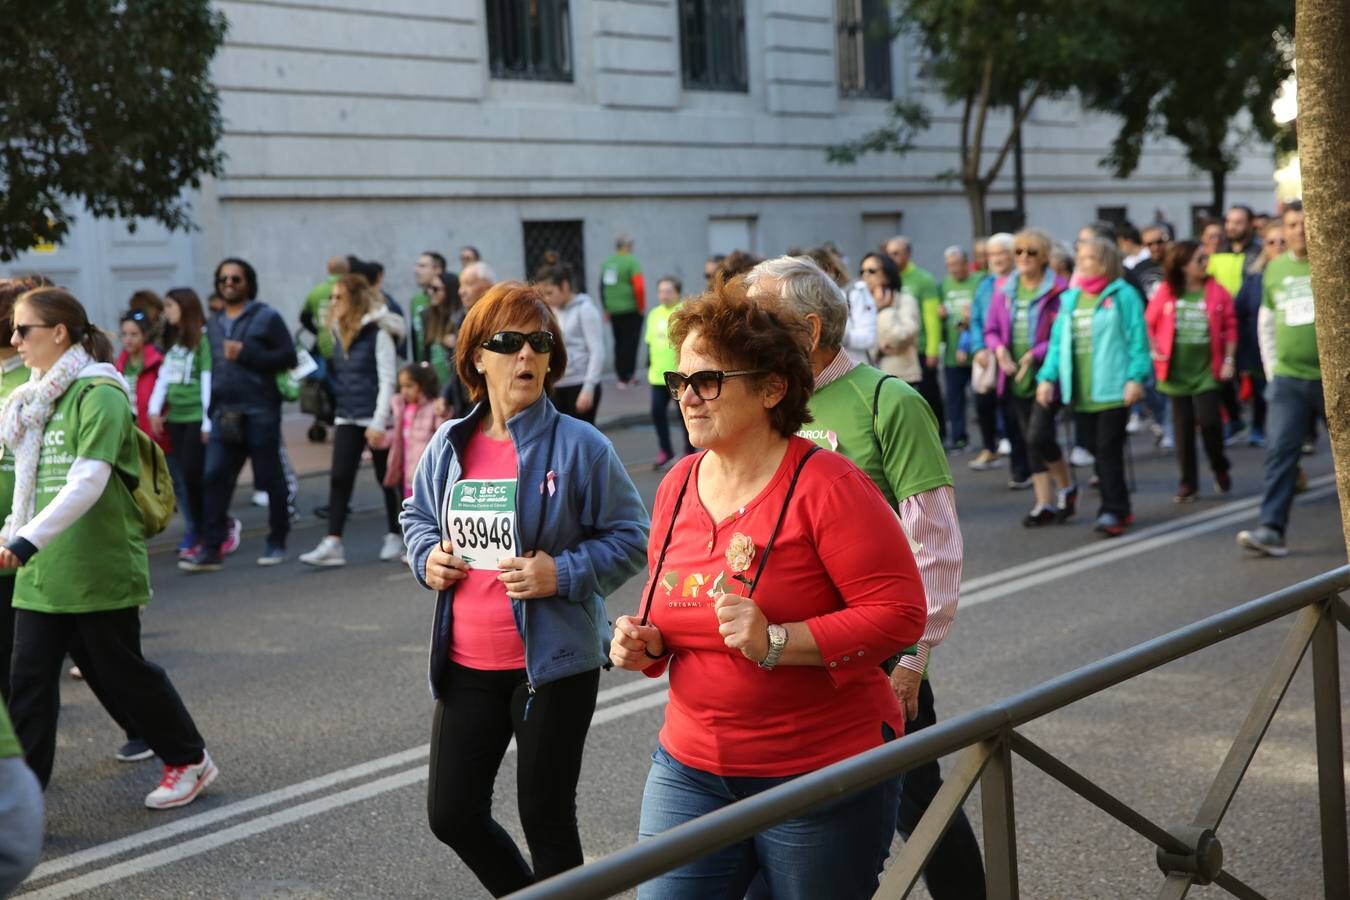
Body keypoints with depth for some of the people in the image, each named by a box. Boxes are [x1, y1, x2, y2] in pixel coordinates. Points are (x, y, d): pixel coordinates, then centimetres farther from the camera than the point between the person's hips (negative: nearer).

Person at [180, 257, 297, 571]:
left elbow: (288, 357, -8)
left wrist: (245, 354, -14)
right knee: (214, 477, -5)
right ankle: (211, 549, -4)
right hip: (224, 414, 5)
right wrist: (212, 411, 18)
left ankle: (277, 543, 15)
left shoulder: (267, 317, 0)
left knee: (270, 478, 3)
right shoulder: (213, 324, 18)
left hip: (260, 412, -5)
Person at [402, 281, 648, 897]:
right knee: (452, 814, 12)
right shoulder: (449, 445, 3)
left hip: (553, 664, -5)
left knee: (546, 822, 7)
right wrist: (426, 555, 0)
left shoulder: (580, 446, -11)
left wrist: (564, 573, -20)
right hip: (465, 665, 5)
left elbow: (630, 536, -6)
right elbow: (417, 515, 21)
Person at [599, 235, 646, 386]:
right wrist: (641, 307, -6)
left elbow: (602, 287, 12)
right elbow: (639, 287, -19)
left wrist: (606, 309, 19)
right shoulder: (631, 262, -11)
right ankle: (626, 377, -3)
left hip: (613, 311, 6)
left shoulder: (607, 263, 9)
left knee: (619, 343, 13)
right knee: (630, 343, -1)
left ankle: (621, 376, 16)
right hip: (631, 310, -6)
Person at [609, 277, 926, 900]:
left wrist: (776, 643, -26)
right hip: (691, 770, 5)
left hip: (824, 776, -5)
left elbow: (900, 611, -18)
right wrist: (645, 641, -3)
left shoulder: (826, 486, -15)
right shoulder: (677, 486, 5)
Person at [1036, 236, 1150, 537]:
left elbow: (1137, 339, -8)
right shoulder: (1070, 299, 12)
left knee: (1109, 449, -7)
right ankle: (1117, 509, 20)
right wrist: (1048, 376, 3)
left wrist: (1135, 377, -15)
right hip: (1082, 391, 6)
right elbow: (1058, 341, 11)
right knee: (1100, 450, 11)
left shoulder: (1123, 295, -5)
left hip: (1113, 388, -6)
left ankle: (1113, 511, -4)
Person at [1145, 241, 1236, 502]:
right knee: (1183, 426, 6)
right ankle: (1188, 481, 16)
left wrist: (1229, 359, -3)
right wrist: (1155, 351, -3)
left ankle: (1220, 468, 16)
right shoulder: (1166, 292, -1)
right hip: (1176, 370, 1)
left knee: (1209, 420, -10)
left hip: (1207, 369, -1)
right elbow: (1149, 324, 7)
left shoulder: (1216, 291, -2)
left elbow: (1230, 326, 1)